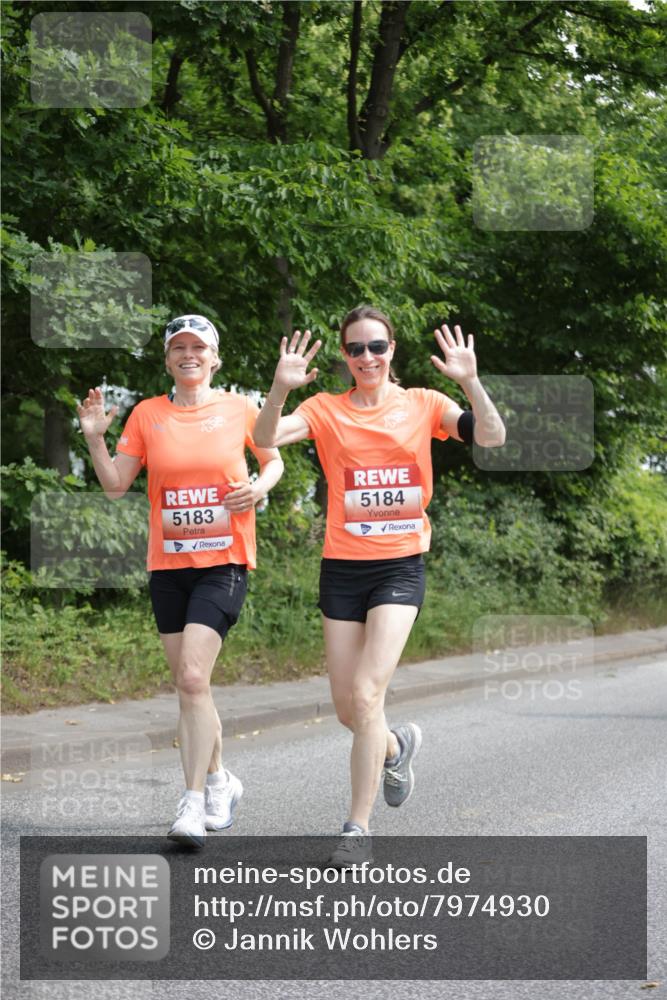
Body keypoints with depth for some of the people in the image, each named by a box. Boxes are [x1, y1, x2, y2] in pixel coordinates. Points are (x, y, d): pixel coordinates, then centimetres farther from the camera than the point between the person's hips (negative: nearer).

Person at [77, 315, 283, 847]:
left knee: (192, 678, -17)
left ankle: (193, 805, -15)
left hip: (224, 562, -3)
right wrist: (96, 438, -8)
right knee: (189, 685, 9)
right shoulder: (147, 414, 6)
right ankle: (219, 780, 30)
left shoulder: (240, 408, 1)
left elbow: (273, 459, 16)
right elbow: (116, 485, 6)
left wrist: (261, 486, -5)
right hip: (168, 564, 3)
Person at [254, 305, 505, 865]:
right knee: (347, 709, 6)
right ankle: (397, 745, 42)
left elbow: (491, 437, -11)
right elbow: (266, 439, -14)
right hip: (342, 567, 2)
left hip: (400, 566, -2)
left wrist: (470, 381, -25)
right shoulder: (326, 410, 3)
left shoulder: (422, 405, 3)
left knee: (366, 696, -15)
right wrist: (281, 388, -31)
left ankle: (358, 829, -7)